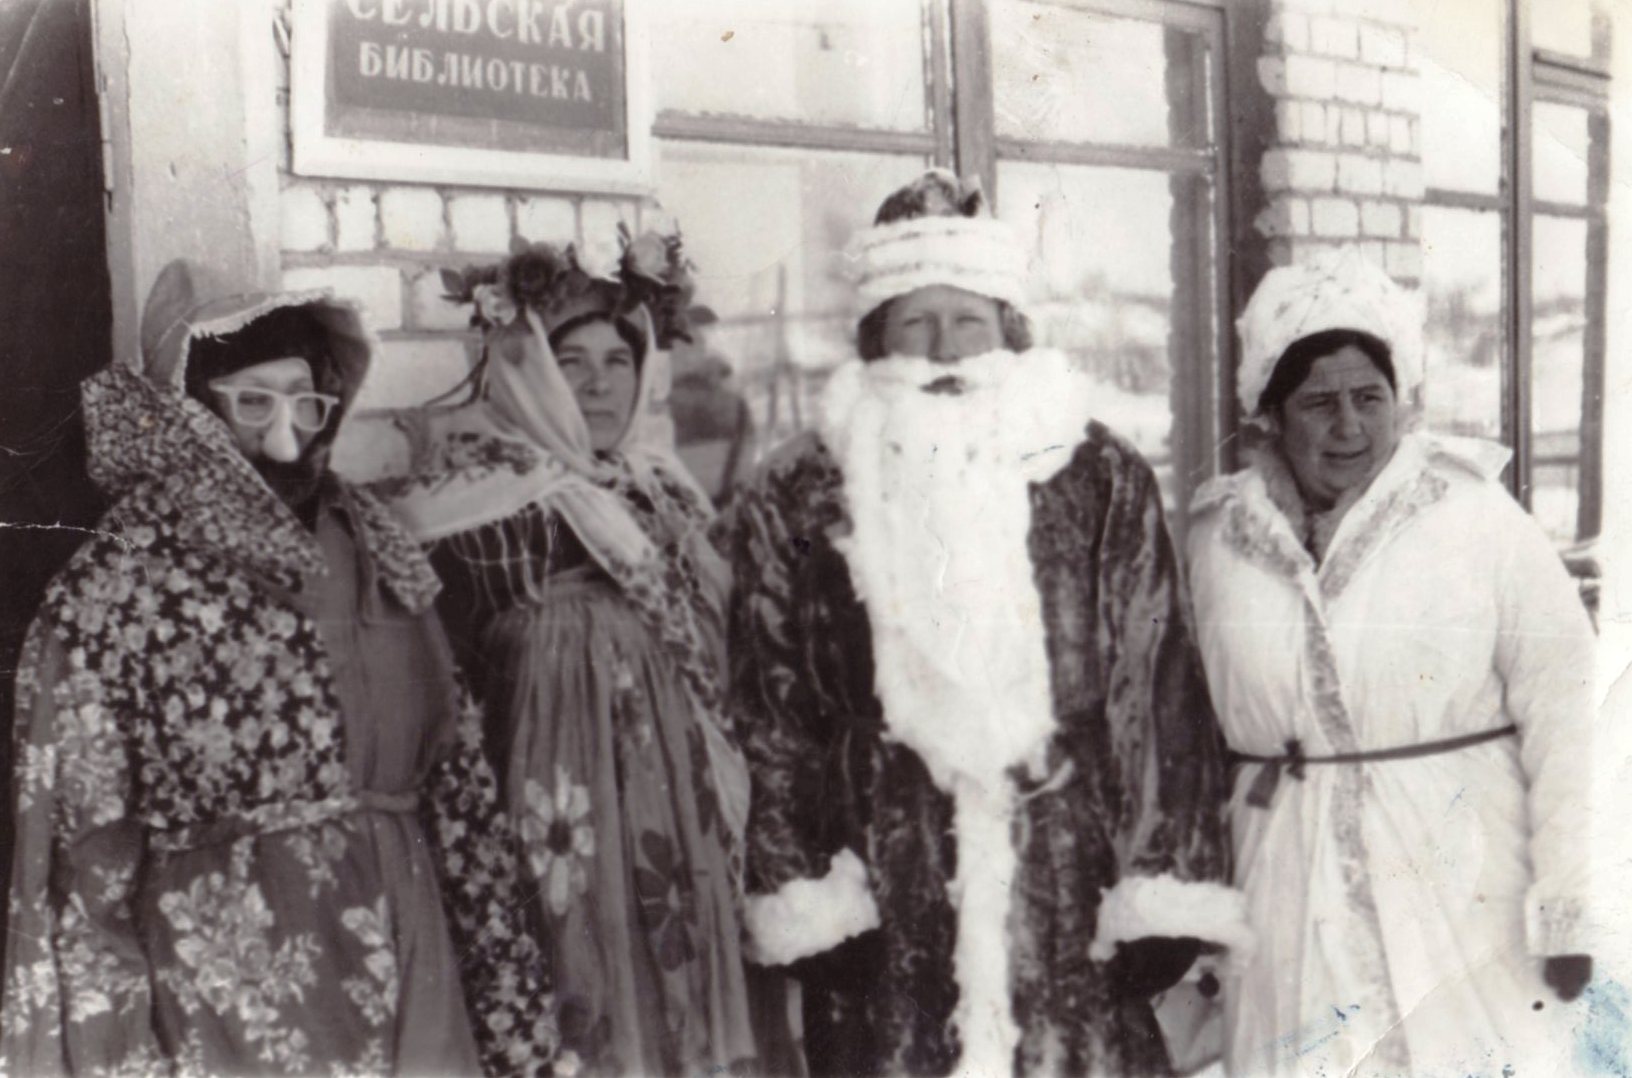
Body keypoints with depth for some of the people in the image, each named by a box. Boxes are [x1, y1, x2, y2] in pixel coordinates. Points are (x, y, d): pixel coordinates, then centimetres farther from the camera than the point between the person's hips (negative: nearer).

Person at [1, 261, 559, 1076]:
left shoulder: (367, 549, 5)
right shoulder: (116, 588, -9)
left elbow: (453, 773, 7)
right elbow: (81, 861, -8)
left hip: (411, 967, 4)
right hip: (222, 999, -4)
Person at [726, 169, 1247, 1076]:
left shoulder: (1102, 480, 4)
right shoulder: (797, 500, 3)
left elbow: (1158, 699, 4)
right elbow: (771, 721, 3)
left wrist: (1160, 896, -1)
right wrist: (803, 900, -2)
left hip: (1071, 890, 1)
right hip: (885, 909, 0)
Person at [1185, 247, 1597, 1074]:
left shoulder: (1477, 519, -4)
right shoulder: (1216, 541, 5)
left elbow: (1566, 711, -5)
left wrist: (1572, 907, -7)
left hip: (1470, 898, -2)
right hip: (1293, 908, 2)